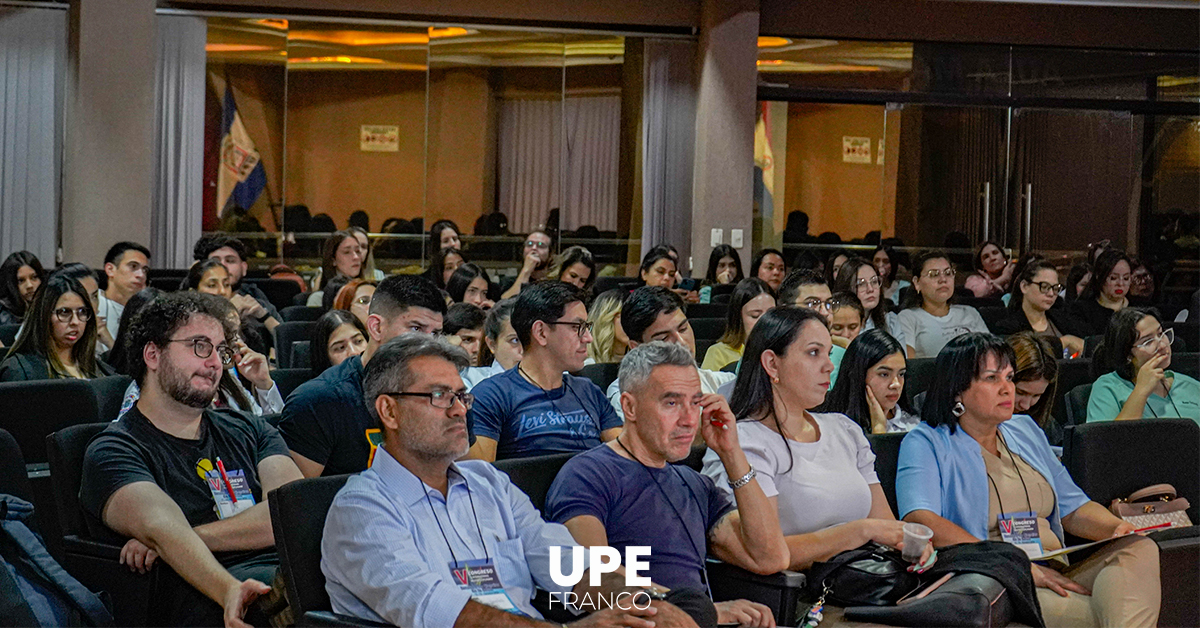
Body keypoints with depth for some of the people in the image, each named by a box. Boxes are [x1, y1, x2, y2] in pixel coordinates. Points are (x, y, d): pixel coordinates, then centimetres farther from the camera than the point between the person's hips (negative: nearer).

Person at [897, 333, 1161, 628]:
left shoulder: (1026, 431, 25)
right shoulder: (926, 443, 3)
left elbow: (1073, 507, 28)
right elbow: (920, 522, -15)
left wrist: (1117, 528, 2)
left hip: (1057, 576, 7)